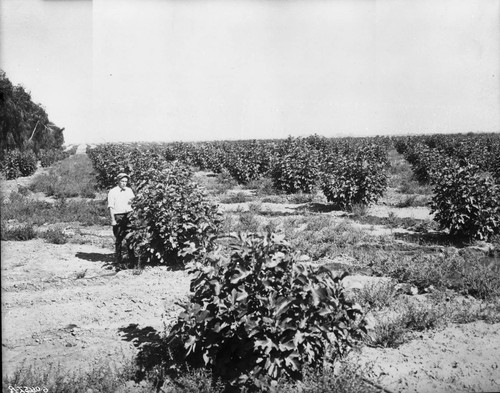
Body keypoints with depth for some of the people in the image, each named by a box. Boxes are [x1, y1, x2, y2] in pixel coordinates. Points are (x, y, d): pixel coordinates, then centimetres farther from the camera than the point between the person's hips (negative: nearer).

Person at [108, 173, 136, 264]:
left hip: (128, 215, 4)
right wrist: (113, 220, -10)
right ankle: (118, 258, 12)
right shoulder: (113, 192, -2)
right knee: (119, 238, 2)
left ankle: (132, 257, 10)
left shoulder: (129, 190, 12)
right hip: (118, 216, -4)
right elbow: (111, 207, -5)